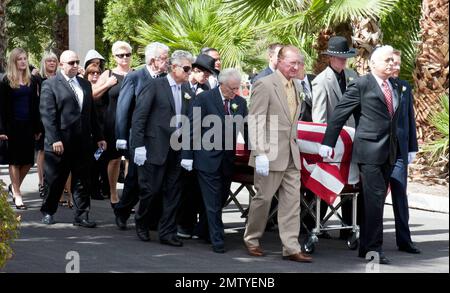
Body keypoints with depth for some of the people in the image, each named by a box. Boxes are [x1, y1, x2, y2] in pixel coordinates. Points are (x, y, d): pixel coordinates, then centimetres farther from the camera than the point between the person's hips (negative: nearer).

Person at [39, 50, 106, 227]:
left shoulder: (85, 84, 15)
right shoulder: (50, 85, -3)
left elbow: (91, 113, 18)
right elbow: (48, 114, -9)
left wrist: (98, 137, 13)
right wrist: (54, 139, -17)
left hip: (83, 142, 5)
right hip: (60, 143, -5)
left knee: (82, 181, 5)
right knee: (55, 180, 7)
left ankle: (81, 216, 10)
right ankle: (47, 211, 24)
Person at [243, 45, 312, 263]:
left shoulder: (296, 89, 13)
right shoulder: (265, 85, -10)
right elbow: (255, 122, -14)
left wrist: (294, 145, 13)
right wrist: (260, 154, -19)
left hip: (291, 155, 7)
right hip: (271, 154, -7)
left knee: (292, 202, 3)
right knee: (263, 198, 4)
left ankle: (291, 248, 4)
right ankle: (251, 239, 22)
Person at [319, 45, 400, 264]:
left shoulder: (395, 86, 14)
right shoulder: (361, 85, -5)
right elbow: (339, 113, -5)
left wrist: (396, 148, 14)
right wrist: (328, 143, -7)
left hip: (388, 152, 7)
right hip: (369, 149, -7)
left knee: (377, 198, 9)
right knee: (375, 197, -10)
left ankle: (367, 247, 16)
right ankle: (373, 248, -6)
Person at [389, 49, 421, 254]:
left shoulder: (404, 87, 11)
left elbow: (410, 118, 14)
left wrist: (412, 147, 10)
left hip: (399, 150, 4)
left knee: (400, 195, 3)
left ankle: (404, 240, 7)